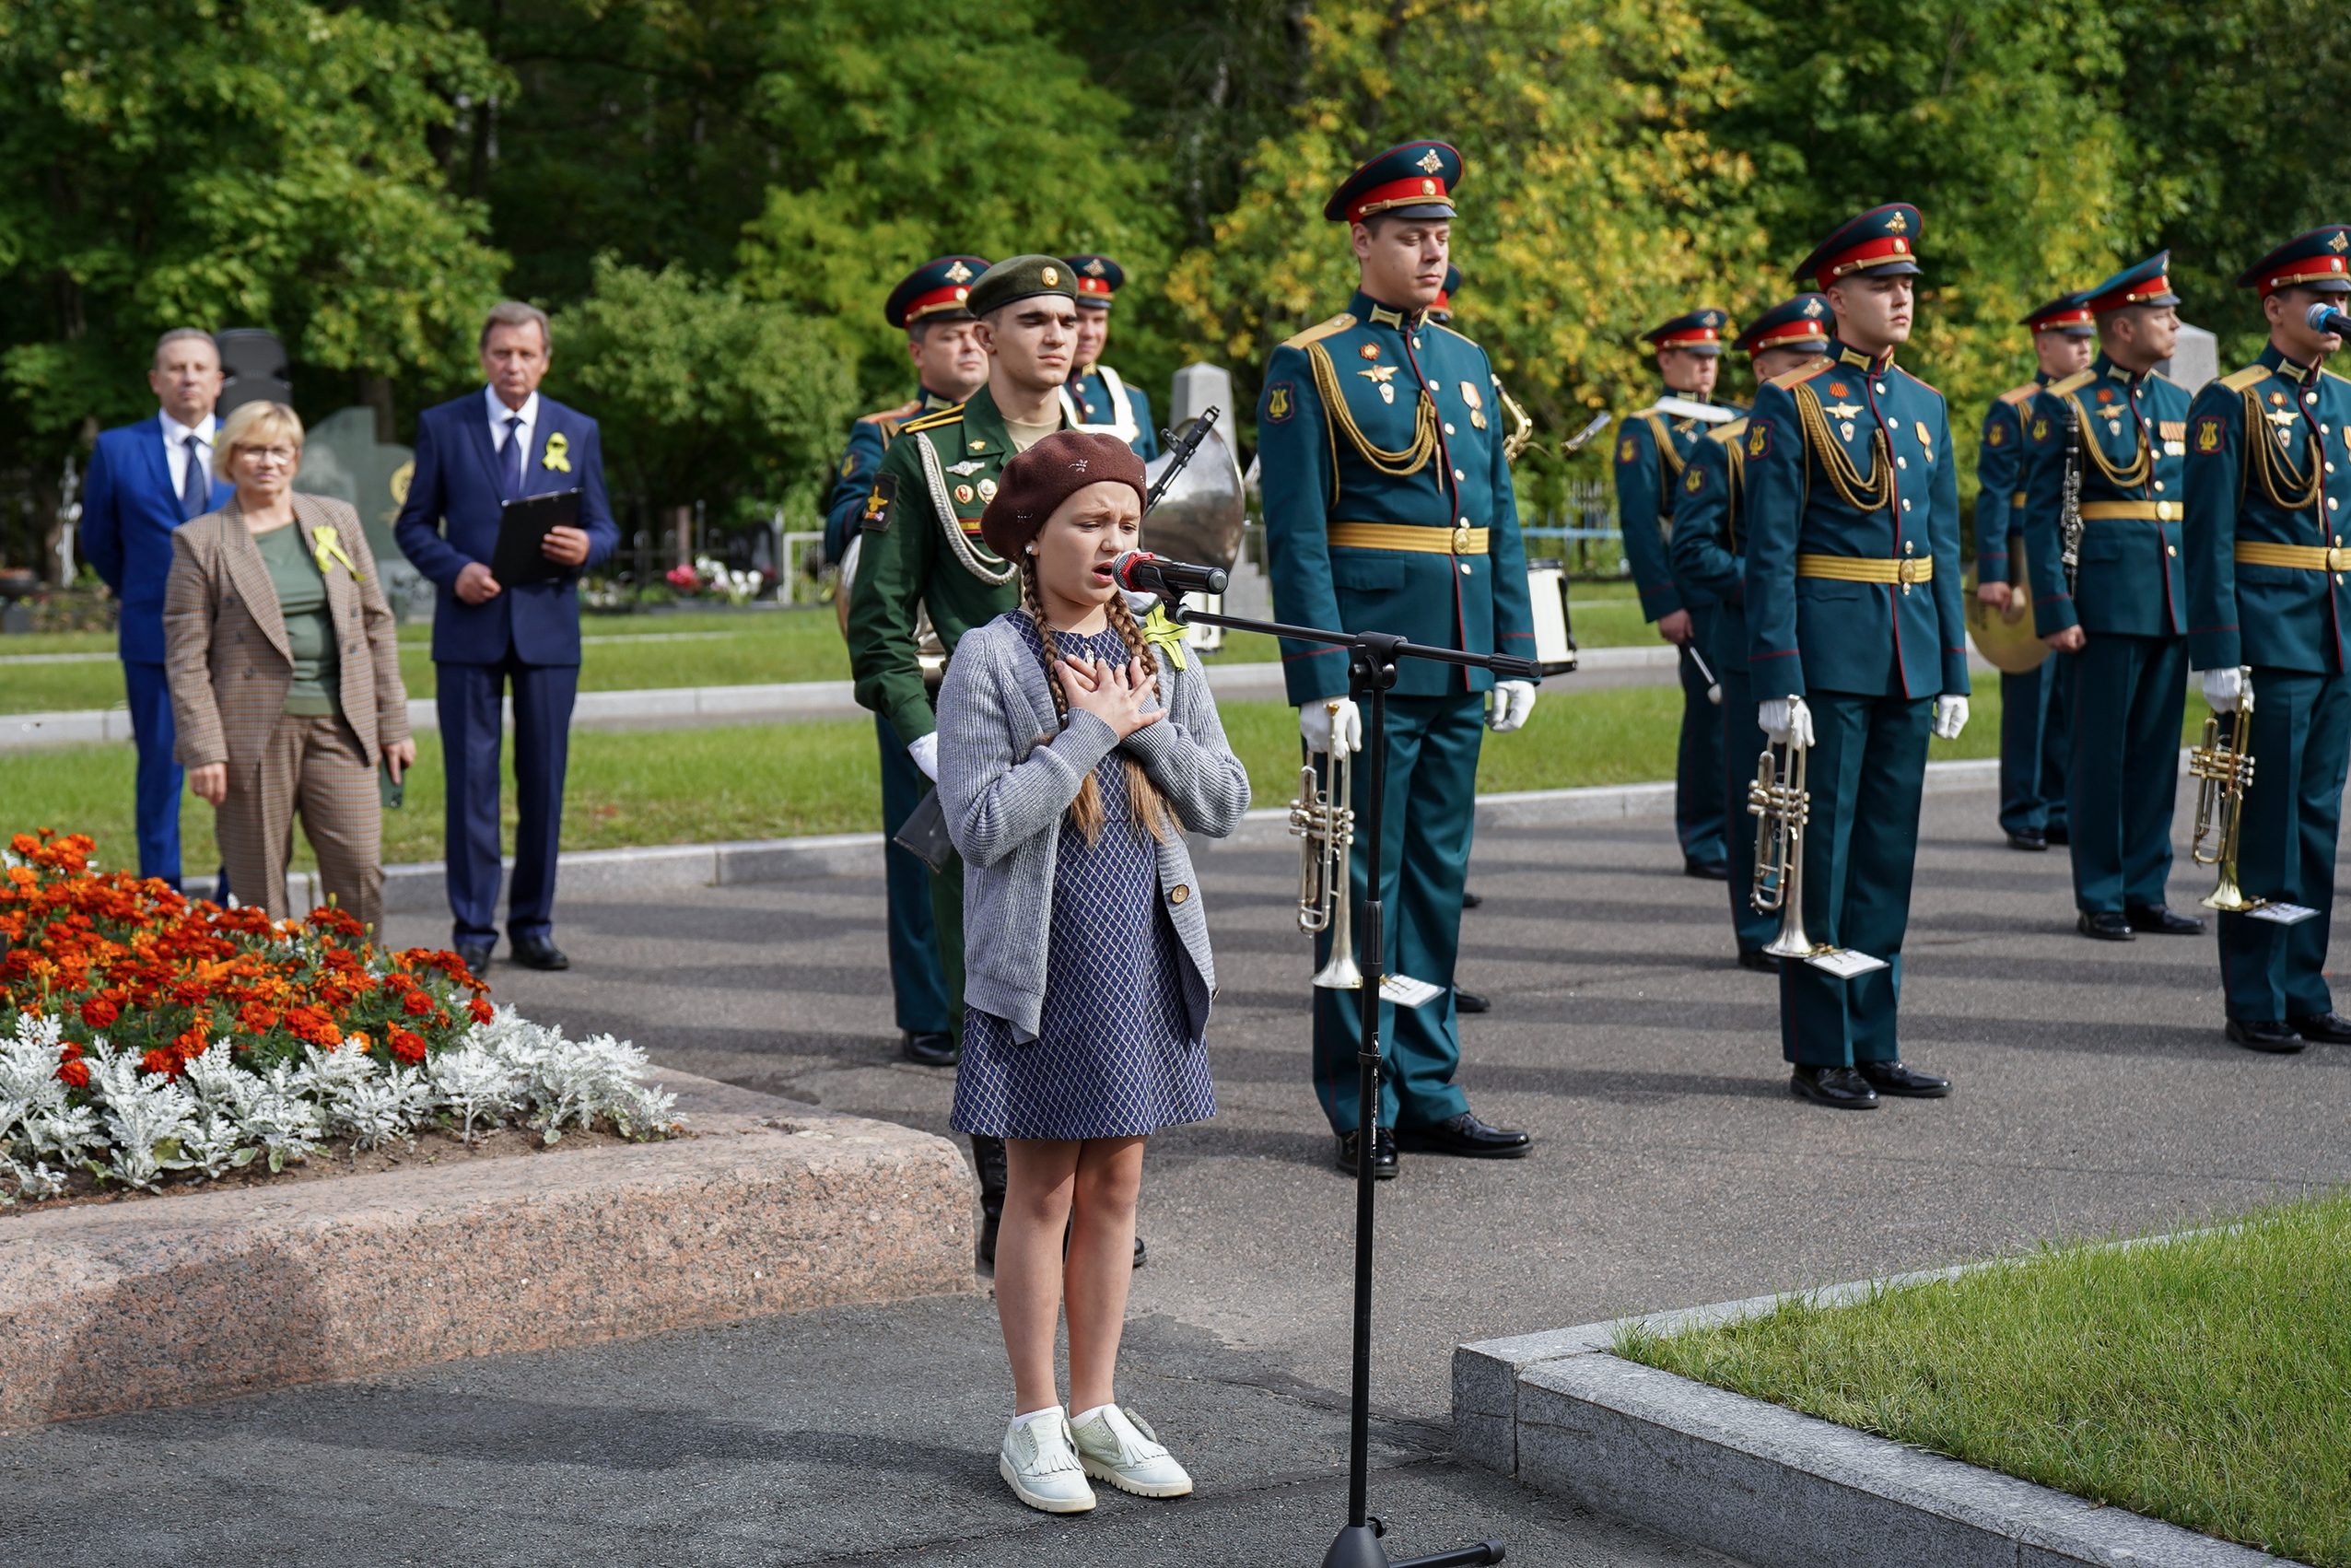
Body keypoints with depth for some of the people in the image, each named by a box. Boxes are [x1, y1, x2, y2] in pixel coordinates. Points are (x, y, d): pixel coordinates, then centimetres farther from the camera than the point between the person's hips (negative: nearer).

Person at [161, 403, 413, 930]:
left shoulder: (338, 520, 12)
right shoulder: (200, 542, 2)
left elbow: (377, 623, 13)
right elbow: (186, 657, -1)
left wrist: (394, 725, 9)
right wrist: (203, 749, -9)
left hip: (339, 727, 3)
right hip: (255, 732, -2)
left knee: (361, 869, -5)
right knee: (259, 887, 1)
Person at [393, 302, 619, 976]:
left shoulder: (578, 432, 10)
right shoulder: (441, 426, 6)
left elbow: (604, 528, 11)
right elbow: (413, 523, 6)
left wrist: (585, 548, -12)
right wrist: (453, 569, -12)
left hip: (549, 626, 2)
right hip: (470, 626, -1)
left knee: (543, 781, 4)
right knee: (471, 781, -1)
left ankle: (533, 924, 14)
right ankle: (473, 930, 4)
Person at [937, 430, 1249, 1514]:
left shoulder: (1161, 654, 8)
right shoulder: (989, 660, -8)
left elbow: (1224, 803, 5)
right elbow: (978, 822, -17)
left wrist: (1145, 726, -10)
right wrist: (1089, 732, -16)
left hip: (1143, 953, 5)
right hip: (1041, 960, -5)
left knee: (1115, 1186, 11)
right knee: (1042, 1192, 3)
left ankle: (1097, 1411, 22)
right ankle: (1035, 1425, 14)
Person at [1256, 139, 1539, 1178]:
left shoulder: (1468, 363, 15)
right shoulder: (1309, 367, -5)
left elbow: (1500, 521, 16)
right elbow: (1295, 538, -10)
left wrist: (1515, 655, 9)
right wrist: (1319, 684, -16)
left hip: (1459, 667, 6)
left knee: (1437, 876, 11)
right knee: (1364, 880, 0)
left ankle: (1427, 1091, 19)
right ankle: (1362, 1107, 8)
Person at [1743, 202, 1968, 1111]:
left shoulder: (1925, 405, 14)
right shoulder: (1790, 404, -5)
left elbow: (1943, 547, 16)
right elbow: (1769, 553, -10)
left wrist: (1954, 673, 11)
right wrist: (1777, 682, -15)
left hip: (1910, 656, 6)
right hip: (1829, 654, -6)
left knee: (1887, 854, 10)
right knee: (1822, 853, -1)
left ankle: (1875, 1044, 17)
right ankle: (1819, 1054, 6)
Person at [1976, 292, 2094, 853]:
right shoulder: (2012, 411, -2)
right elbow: (1993, 497, -7)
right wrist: (1992, 574, -14)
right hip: (2032, 569, -6)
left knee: (2075, 695, 8)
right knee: (2030, 694, -2)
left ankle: (2060, 811, 15)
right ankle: (2025, 815, 4)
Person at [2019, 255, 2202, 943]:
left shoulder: (2179, 403, 14)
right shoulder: (2064, 404, -4)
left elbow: (2197, 509, 18)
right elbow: (2041, 515, -7)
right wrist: (2055, 612, -13)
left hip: (2173, 603, 6)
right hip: (2107, 601, -6)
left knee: (2158, 751, 8)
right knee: (2100, 752, 0)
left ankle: (2145, 893, 16)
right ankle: (2100, 902, 7)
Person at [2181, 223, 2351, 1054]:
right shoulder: (2230, 403, -6)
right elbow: (2207, 538, -11)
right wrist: (2219, 656, -16)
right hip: (2271, 639, -6)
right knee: (2266, 824, -3)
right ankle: (2256, 1002, 5)